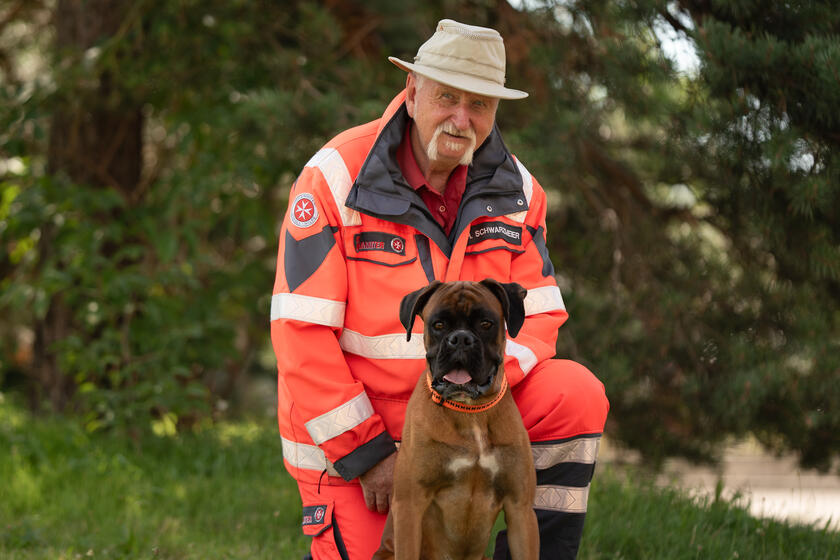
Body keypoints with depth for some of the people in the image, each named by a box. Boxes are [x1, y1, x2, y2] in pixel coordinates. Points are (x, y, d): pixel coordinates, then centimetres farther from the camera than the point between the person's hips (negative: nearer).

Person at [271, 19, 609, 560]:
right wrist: (366, 454, -19)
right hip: (343, 430, -3)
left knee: (576, 394, -18)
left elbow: (540, 316, -2)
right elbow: (301, 333, -17)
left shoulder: (515, 190, -3)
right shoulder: (336, 177, -16)